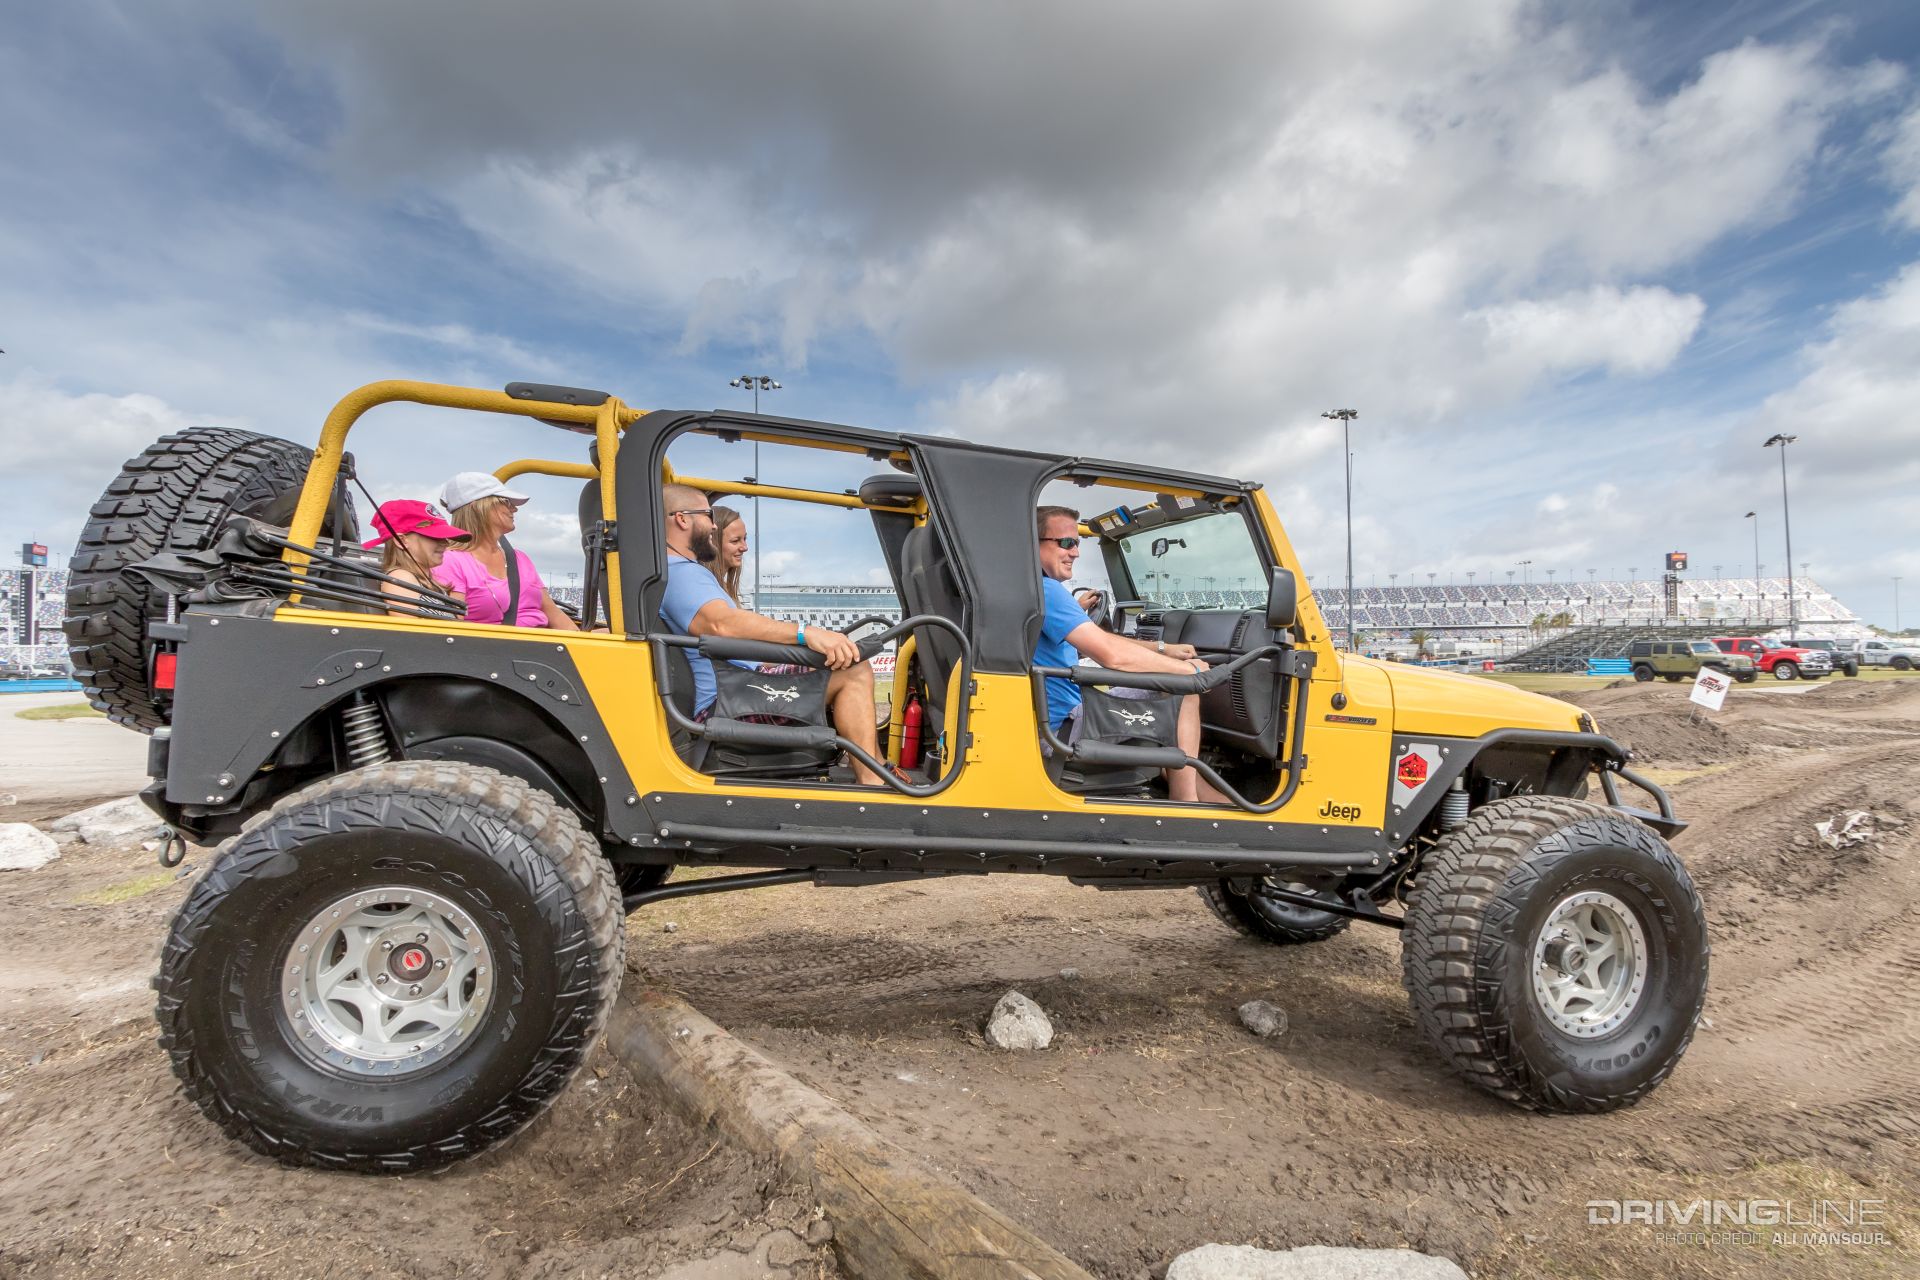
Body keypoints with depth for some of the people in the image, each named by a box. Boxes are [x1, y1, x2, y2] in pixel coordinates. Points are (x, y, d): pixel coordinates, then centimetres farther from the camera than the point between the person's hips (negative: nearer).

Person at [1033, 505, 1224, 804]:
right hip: (1062, 730, -11)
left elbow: (1095, 642, 16)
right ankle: (1186, 802, 3)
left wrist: (1162, 649, 6)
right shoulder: (1045, 589, -21)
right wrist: (1191, 670, -14)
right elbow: (1113, 655, -27)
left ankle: (1192, 787, 24)